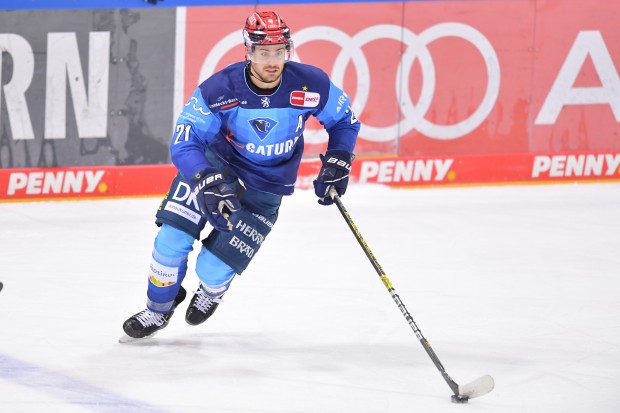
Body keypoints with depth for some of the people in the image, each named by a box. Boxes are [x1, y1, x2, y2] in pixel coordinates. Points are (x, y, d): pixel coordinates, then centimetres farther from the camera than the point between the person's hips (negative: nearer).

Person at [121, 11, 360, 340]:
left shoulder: (310, 85, -22)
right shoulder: (220, 89, -26)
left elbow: (344, 120, -3)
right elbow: (183, 141, -27)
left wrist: (337, 163, -16)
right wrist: (207, 181, -43)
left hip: (265, 189, 0)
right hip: (215, 165, 0)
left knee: (213, 269, -6)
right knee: (171, 242, -10)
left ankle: (212, 290, 35)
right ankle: (158, 311, 20)